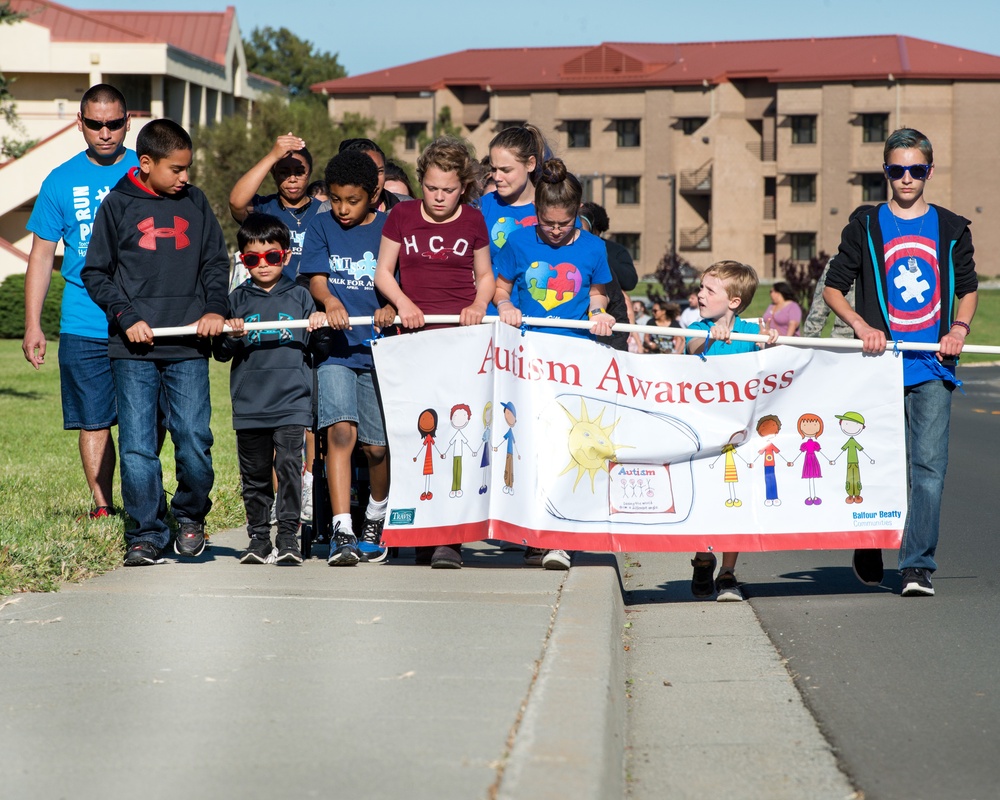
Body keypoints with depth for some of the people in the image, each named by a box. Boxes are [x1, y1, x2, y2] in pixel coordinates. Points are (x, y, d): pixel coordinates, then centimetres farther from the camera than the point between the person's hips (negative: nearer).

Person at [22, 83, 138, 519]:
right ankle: (101, 506, 9)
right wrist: (32, 326, 5)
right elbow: (41, 255, 10)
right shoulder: (61, 182, 6)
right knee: (93, 421, 2)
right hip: (84, 329, 1)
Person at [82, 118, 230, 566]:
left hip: (189, 347, 1)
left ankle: (191, 517, 18)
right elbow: (95, 273, 7)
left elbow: (215, 262, 17)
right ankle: (146, 534, 7)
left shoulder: (195, 203, 11)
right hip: (134, 349, -1)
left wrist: (215, 309, 0)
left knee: (194, 439, -6)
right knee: (137, 446, -3)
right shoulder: (117, 205, 4)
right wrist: (127, 317, -6)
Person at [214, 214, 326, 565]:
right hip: (249, 402, 2)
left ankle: (288, 537, -9)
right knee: (254, 473, 7)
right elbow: (220, 353, 9)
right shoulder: (238, 299, 10)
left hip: (291, 400, -2)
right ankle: (258, 539, 16)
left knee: (289, 464, -13)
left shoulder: (299, 296, 9)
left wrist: (319, 327, -6)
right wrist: (231, 336, -11)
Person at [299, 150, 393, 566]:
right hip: (335, 348, -1)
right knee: (341, 432, -18)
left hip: (379, 349, 1)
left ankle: (375, 520, 31)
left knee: (378, 446, 4)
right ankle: (342, 531, -20)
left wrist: (392, 309, -14)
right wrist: (329, 300, -23)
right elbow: (315, 278, -1)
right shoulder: (322, 228, 8)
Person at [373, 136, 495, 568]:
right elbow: (383, 271, 12)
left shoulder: (473, 220, 10)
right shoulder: (402, 216, 9)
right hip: (414, 334, 1)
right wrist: (401, 302, -7)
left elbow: (485, 276, 19)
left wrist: (479, 305, -2)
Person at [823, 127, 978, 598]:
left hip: (932, 368, 1)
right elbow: (833, 288, 8)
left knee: (928, 467, -7)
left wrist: (959, 329, 1)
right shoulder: (865, 228, 5)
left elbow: (968, 289, 20)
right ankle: (867, 553, 27)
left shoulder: (951, 229, 10)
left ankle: (918, 566, -6)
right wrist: (862, 326, -9)